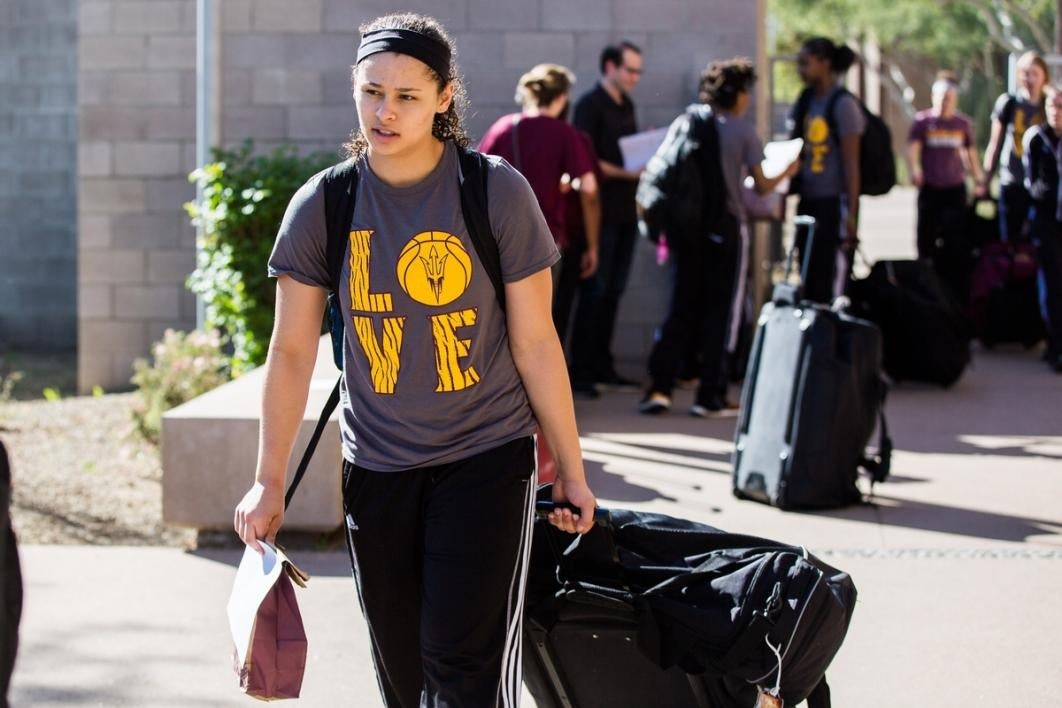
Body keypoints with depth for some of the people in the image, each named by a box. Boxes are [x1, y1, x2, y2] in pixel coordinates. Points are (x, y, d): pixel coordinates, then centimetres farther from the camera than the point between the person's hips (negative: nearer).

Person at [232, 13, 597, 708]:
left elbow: (535, 343, -5)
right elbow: (293, 352, 2)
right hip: (375, 468, 3)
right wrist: (269, 482, 2)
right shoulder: (321, 206, -3)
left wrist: (571, 470, -2)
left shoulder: (497, 193, -9)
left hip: (484, 459, -3)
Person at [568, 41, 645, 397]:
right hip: (601, 210, -8)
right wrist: (623, 172, -23)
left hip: (625, 210, 8)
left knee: (614, 290, 10)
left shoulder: (626, 104, 16)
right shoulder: (590, 104, -9)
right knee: (595, 290, -5)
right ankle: (581, 370, -1)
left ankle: (602, 365, 16)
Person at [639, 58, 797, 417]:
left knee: (682, 307, 10)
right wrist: (786, 173, 17)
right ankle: (710, 396, 5)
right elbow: (761, 186, -2)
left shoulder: (685, 123, 4)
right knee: (720, 311, 4)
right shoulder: (743, 131, -5)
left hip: (686, 225, 4)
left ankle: (659, 387, 1)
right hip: (725, 227, -4)